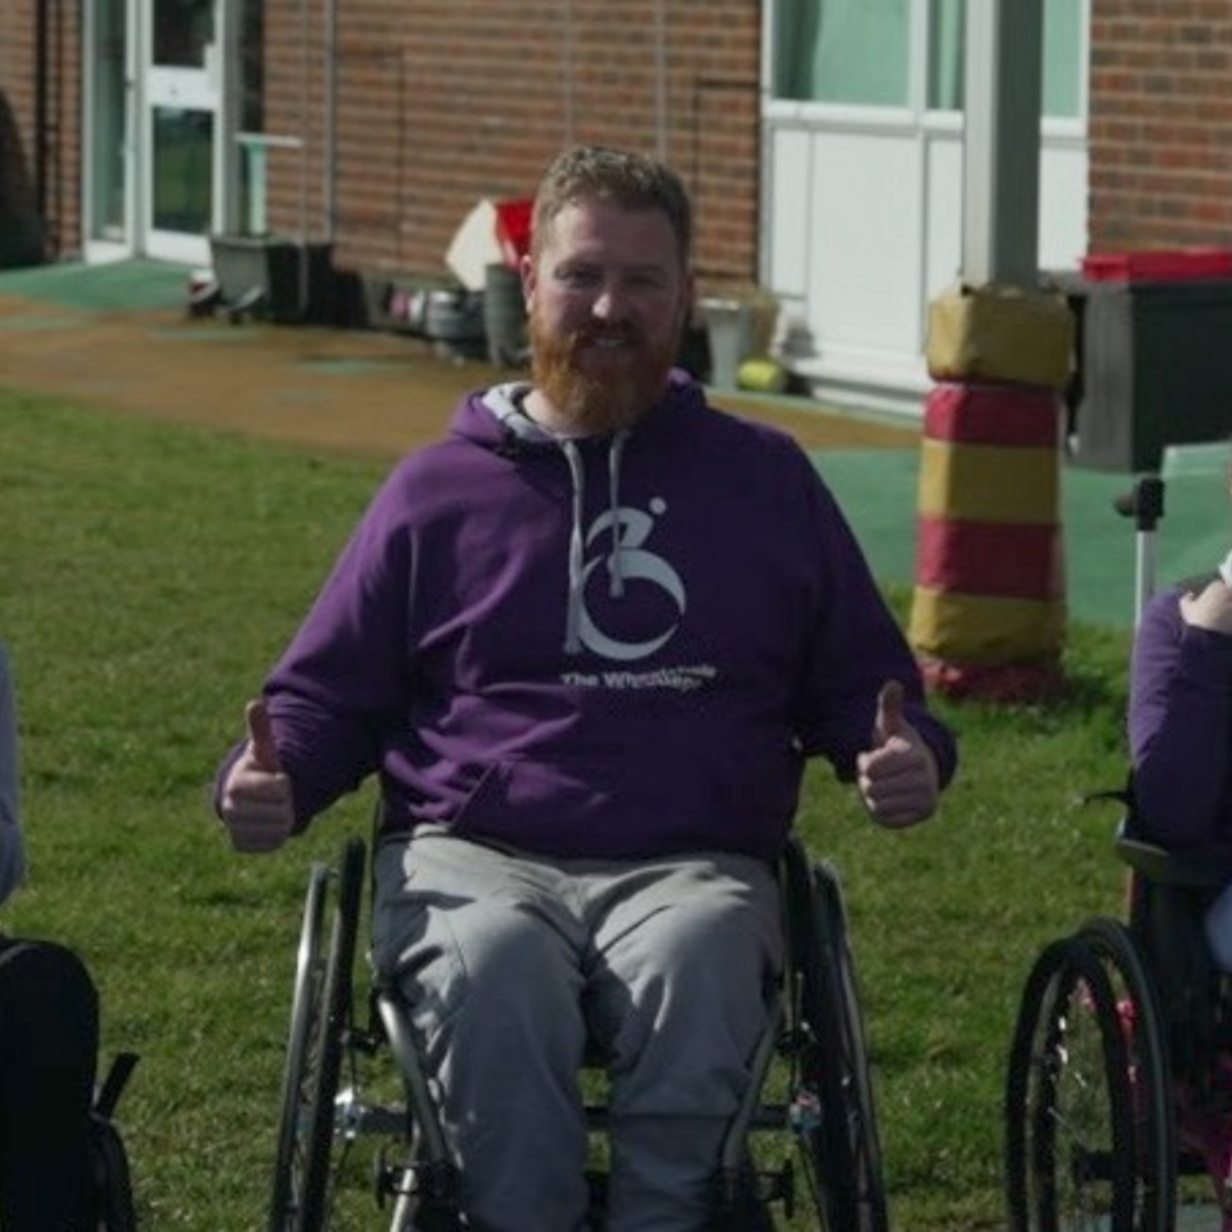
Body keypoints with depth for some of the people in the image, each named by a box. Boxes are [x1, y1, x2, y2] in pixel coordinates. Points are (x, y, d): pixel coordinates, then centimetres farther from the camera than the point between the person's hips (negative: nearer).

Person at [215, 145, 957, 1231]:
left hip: (693, 865, 0)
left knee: (695, 963, -38)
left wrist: (906, 758, 1)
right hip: (472, 856, 0)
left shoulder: (766, 480, 20)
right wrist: (266, 783, 0)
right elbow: (325, 694, 22)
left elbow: (862, 682, 25)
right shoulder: (438, 490, 19)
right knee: (498, 970, -38)